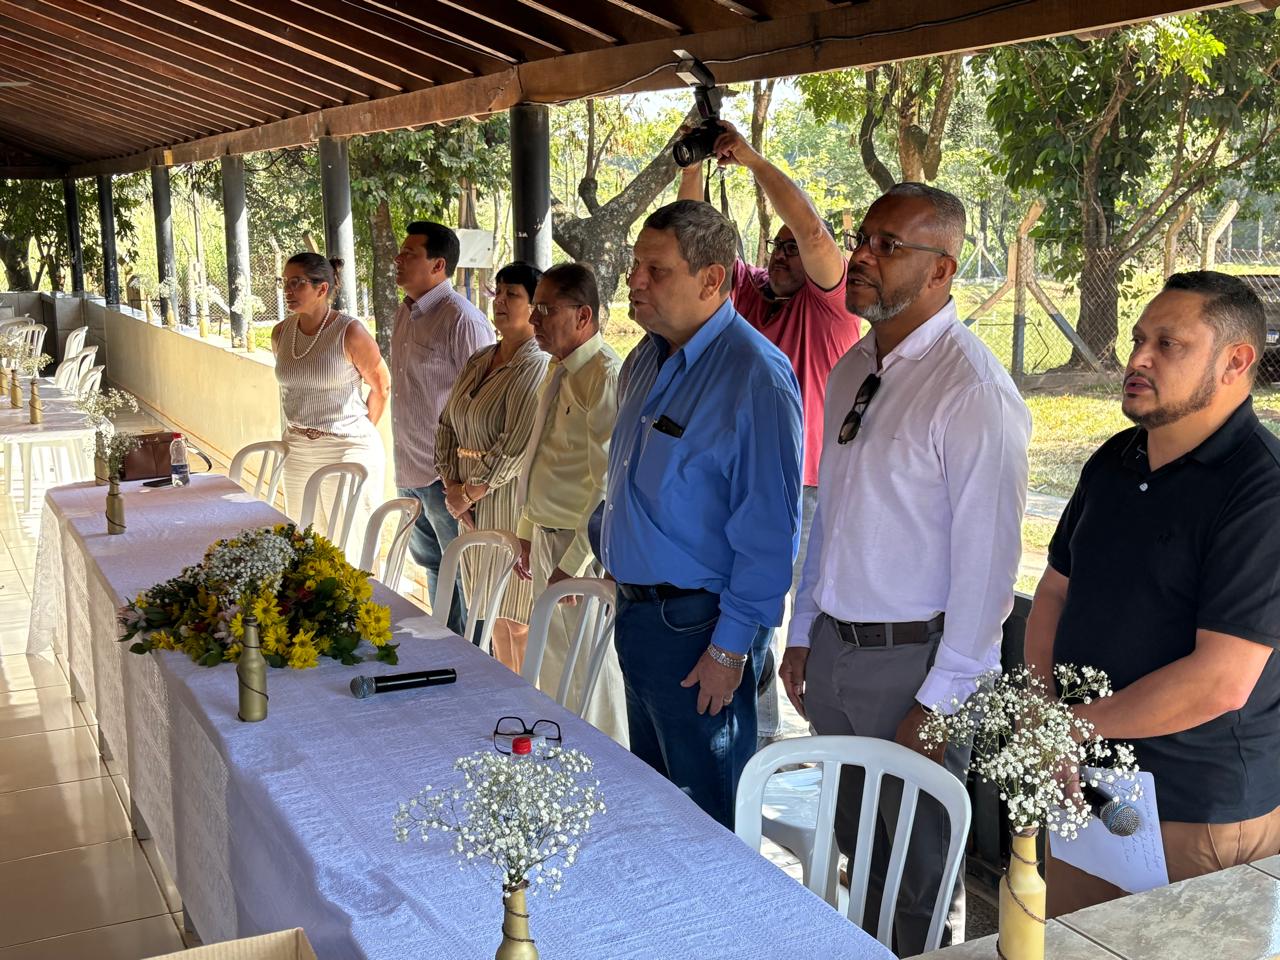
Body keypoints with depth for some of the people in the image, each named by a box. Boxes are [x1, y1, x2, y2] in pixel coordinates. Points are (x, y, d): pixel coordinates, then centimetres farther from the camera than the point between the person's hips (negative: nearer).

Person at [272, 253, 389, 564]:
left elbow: (381, 386, -2)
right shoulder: (281, 333, 4)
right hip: (297, 452, 6)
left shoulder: (350, 332, -14)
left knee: (350, 552, -1)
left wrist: (360, 433, 6)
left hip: (347, 450, -6)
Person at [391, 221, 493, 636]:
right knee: (430, 563, 21)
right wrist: (403, 461, 20)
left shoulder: (462, 319, -17)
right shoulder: (405, 314, 10)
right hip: (410, 469, 9)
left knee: (461, 572, 2)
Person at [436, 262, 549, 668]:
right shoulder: (479, 361, 12)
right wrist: (452, 484, 0)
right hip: (471, 504, 8)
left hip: (510, 503, -8)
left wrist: (469, 493, -11)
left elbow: (517, 447, -21)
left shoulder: (536, 368, -14)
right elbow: (447, 424, 13)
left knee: (513, 618, 0)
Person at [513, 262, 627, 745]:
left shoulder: (606, 375, -21)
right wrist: (528, 532, 18)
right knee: (554, 660, 23)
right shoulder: (557, 371, 10)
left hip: (584, 547, -10)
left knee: (589, 668, 3)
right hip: (546, 537, 10)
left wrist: (573, 561, -24)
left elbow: (610, 485, -25)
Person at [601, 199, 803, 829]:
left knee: (708, 815, 8)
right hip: (636, 610, 9)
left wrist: (732, 647, -20)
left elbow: (769, 528, -21)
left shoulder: (755, 376, -20)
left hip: (698, 627, -8)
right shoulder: (647, 358, 7)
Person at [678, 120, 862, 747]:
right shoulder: (750, 292, 9)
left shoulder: (830, 304, -5)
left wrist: (752, 160, -20)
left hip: (812, 489, -6)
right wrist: (695, 164, -10)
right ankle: (760, 735, 28)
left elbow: (812, 230, -21)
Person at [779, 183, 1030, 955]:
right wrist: (803, 633, 14)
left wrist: (940, 697, -18)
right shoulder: (853, 370, 7)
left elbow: (986, 559, -19)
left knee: (923, 871, 12)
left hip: (915, 659, -7)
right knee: (858, 848, 22)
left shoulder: (973, 390, -18)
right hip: (834, 650, 7)